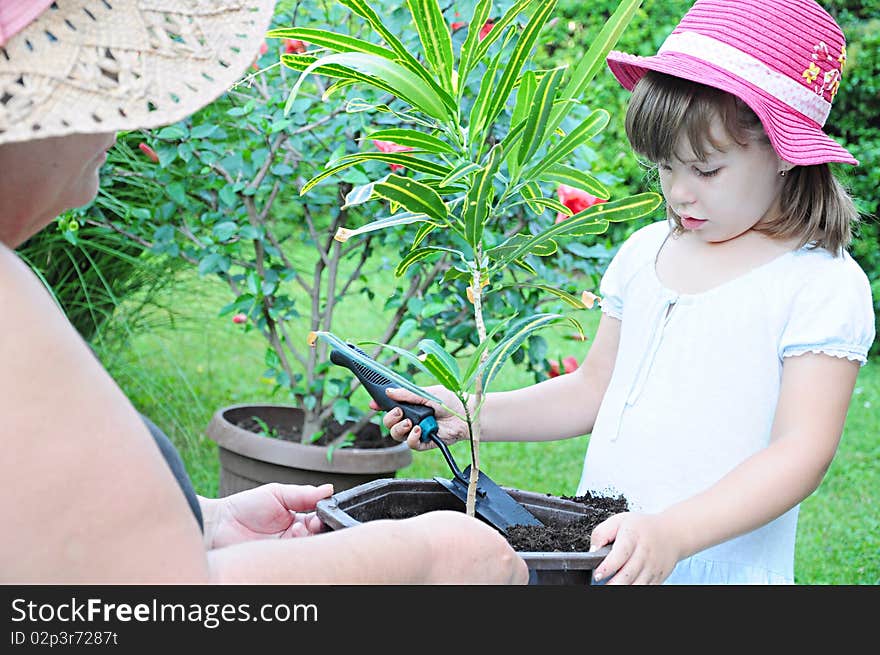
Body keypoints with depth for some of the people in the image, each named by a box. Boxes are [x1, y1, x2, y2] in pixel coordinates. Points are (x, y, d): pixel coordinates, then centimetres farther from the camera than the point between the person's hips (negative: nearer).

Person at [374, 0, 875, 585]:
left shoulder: (824, 285, -11)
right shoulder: (645, 253, 7)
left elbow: (802, 450, -17)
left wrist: (672, 534, -29)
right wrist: (473, 415, 1)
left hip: (719, 568, -5)